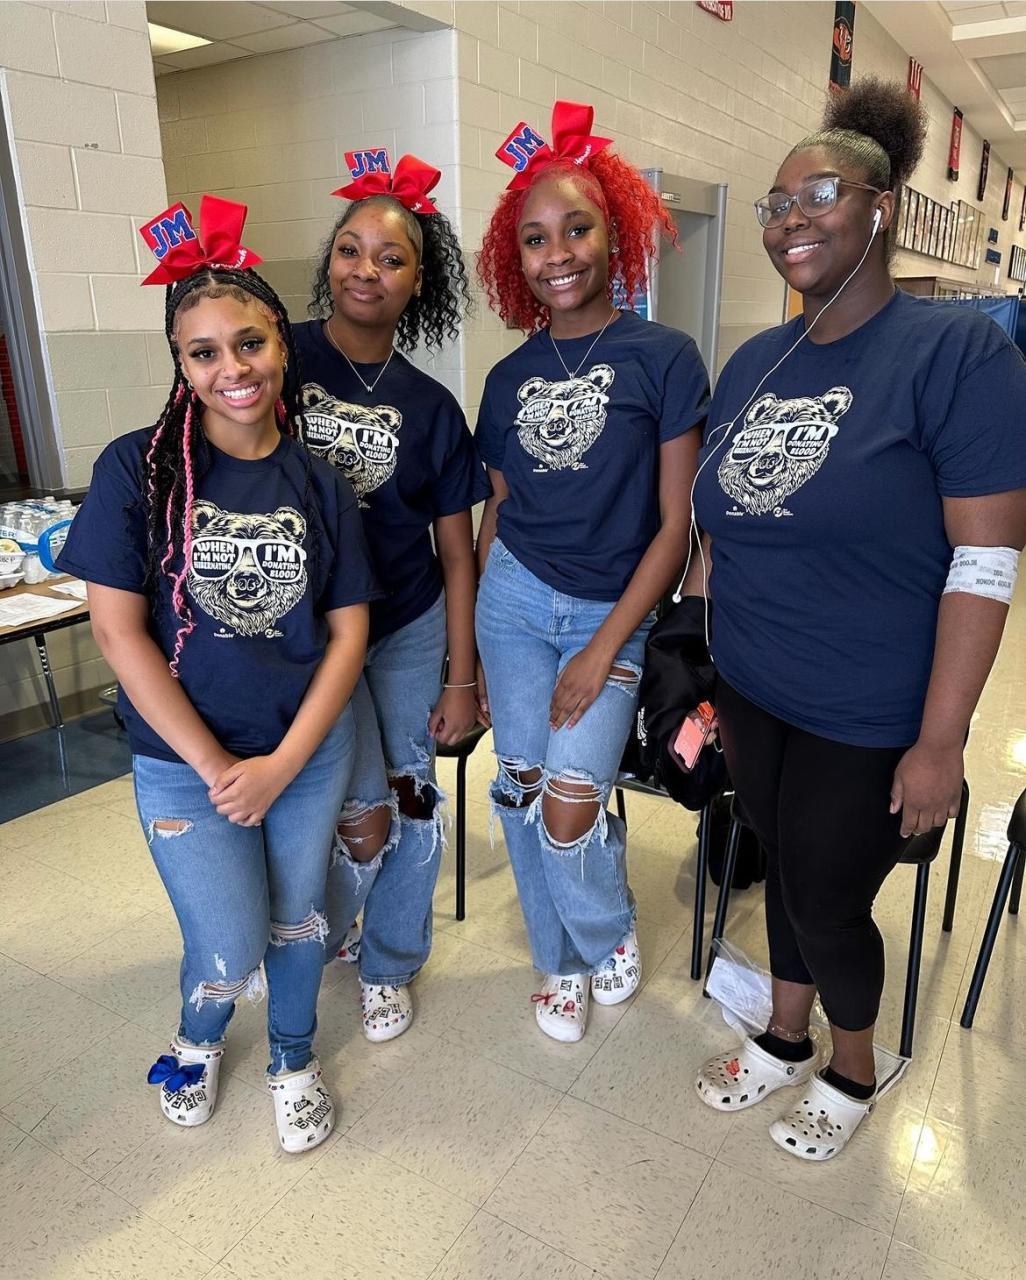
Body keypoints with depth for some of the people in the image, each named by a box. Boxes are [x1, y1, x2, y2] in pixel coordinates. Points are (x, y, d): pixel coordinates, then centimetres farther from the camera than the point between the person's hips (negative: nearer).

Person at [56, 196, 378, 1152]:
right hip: (184, 763, -2)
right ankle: (197, 1038, 43)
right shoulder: (138, 467, -10)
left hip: (311, 750, 2)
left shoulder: (317, 481, -3)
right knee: (230, 955, 4)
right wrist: (214, 767, -13)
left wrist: (282, 764, -12)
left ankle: (292, 1061, 48)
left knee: (296, 921, 17)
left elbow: (347, 632, -3)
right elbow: (117, 630, -13)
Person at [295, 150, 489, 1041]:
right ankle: (319, 939, 37)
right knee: (363, 817, 1)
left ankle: (390, 965, 36)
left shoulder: (431, 407, -1)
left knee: (415, 801, 9)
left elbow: (456, 549, 1)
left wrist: (461, 678, 0)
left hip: (411, 626, 2)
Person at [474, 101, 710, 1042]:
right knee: (521, 792, 8)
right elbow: (494, 515, 11)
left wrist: (605, 647, -12)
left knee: (571, 807, -12)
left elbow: (677, 522, -8)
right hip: (515, 601, 4)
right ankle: (562, 962, 33)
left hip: (612, 614, -4)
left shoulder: (664, 357, -6)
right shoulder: (510, 378, 6)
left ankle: (613, 933, 23)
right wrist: (475, 647, 10)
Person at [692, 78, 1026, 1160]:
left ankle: (852, 1074, 43)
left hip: (868, 723, -5)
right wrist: (709, 672, 11)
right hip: (752, 701, 5)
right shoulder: (753, 362, 6)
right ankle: (785, 1041, 47)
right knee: (785, 872, 21)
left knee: (829, 903, 11)